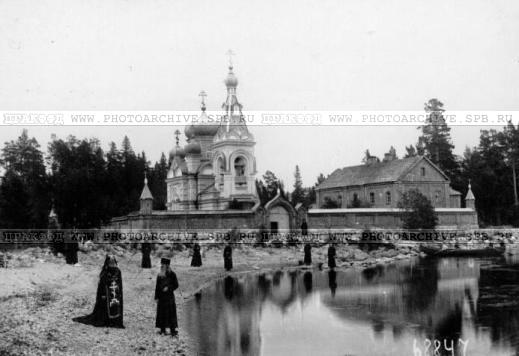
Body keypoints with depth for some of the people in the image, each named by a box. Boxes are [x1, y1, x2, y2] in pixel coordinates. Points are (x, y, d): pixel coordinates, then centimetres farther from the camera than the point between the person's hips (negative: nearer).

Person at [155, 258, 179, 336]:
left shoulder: (172, 274, -4)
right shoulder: (159, 275, 8)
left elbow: (176, 285, -2)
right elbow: (157, 287, 10)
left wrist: (168, 288, -18)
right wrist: (156, 297, 4)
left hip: (169, 296, -4)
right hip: (161, 296, 4)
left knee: (171, 313, -5)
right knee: (161, 313, 5)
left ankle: (174, 330, -3)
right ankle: (163, 329, 13)